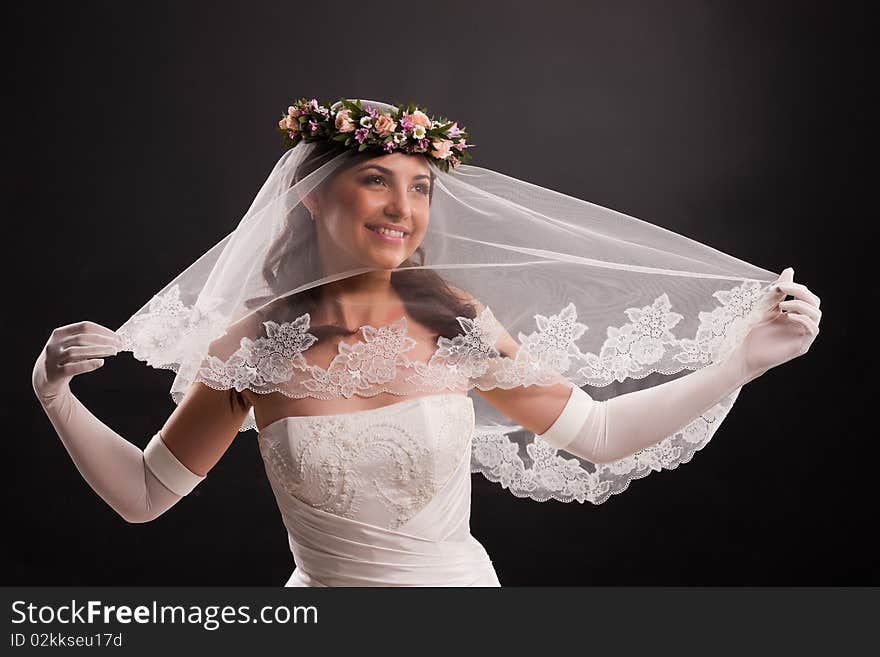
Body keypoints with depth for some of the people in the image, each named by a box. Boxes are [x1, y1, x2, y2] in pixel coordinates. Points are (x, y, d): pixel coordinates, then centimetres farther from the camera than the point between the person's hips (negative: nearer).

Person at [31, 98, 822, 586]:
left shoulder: (454, 321, -10)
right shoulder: (257, 344, -12)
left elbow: (596, 434, -4)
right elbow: (143, 493, -3)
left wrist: (741, 359, -9)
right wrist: (54, 394, -16)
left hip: (462, 582, 1)